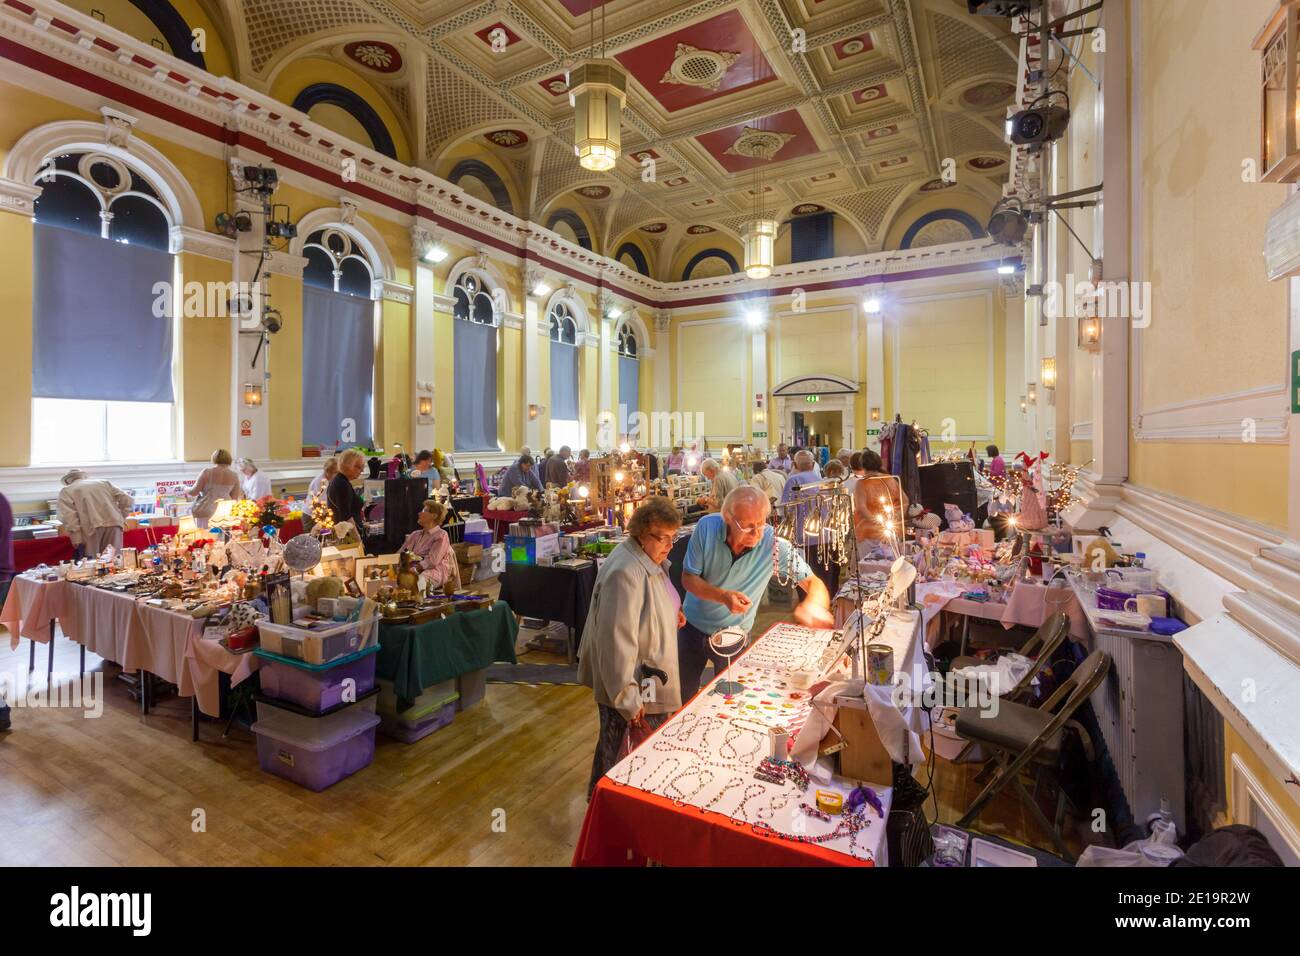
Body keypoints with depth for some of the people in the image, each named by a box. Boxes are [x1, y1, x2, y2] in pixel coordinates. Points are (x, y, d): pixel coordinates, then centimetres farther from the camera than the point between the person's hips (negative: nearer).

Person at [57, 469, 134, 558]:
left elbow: (69, 517, -1)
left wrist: (76, 539, -3)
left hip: (91, 527, -3)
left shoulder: (66, 491, 14)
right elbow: (128, 500, 12)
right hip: (113, 523, 3)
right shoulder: (104, 483, 23)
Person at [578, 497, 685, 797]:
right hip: (627, 684, -10)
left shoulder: (650, 558, 2)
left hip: (650, 677, 10)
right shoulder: (626, 572, -28)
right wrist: (629, 702, -22)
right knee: (615, 750, 10)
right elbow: (617, 642, -27)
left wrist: (671, 615, 2)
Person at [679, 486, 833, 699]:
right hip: (693, 625, 1)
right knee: (683, 699, 20)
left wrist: (814, 605, -41)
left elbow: (813, 582, -17)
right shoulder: (707, 527, -23)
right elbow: (688, 579, -16)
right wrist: (723, 596, -33)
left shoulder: (774, 544, -24)